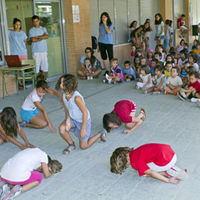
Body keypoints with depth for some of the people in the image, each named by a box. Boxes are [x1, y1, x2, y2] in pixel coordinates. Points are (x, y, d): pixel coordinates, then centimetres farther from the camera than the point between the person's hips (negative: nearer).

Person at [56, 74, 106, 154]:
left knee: (83, 146, 6)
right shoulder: (64, 96, -13)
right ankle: (71, 145, 6)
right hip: (72, 119, 6)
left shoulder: (76, 97, -35)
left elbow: (85, 113, -28)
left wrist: (83, 129, -23)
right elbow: (67, 110, 2)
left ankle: (101, 133, 28)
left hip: (83, 121, -6)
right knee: (62, 128, -23)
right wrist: (68, 119, -19)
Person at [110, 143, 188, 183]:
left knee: (143, 172, 7)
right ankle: (175, 170, 14)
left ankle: (168, 173, 1)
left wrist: (168, 180, -3)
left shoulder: (135, 162, -8)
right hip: (171, 152, 9)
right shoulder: (135, 152, 19)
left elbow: (151, 173, -9)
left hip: (166, 161, -9)